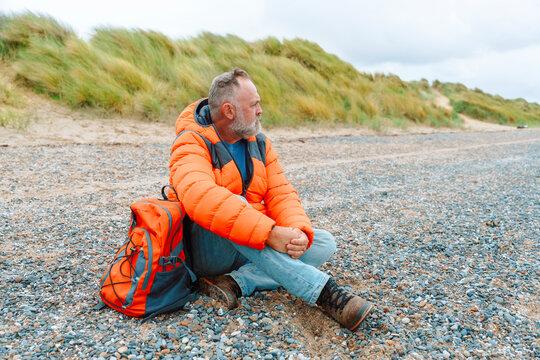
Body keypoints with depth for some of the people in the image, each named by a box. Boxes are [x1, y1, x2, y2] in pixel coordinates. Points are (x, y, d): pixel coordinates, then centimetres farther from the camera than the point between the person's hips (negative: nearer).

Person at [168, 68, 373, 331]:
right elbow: (201, 198, -36)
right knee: (231, 207, -37)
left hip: (256, 249, 6)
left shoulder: (259, 143, 6)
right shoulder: (192, 144, -15)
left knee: (324, 244, -9)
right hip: (208, 247, -6)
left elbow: (281, 194, -3)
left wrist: (299, 232, -25)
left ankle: (235, 283, -26)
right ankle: (324, 292, -37)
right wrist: (270, 232, -43)